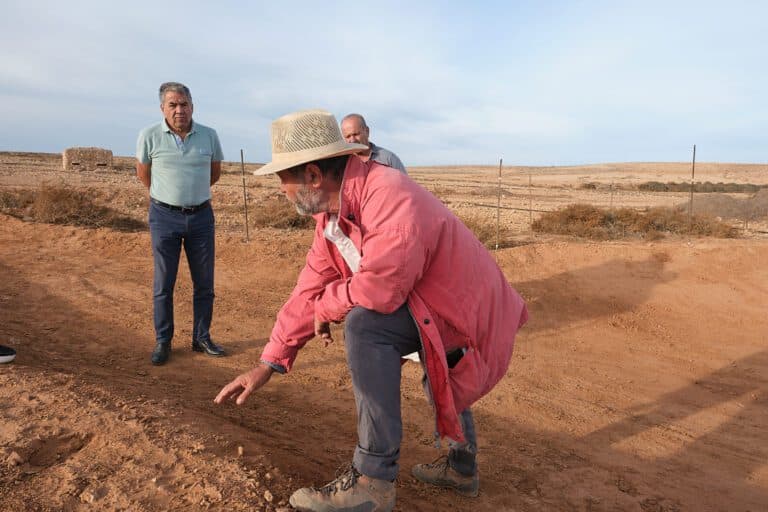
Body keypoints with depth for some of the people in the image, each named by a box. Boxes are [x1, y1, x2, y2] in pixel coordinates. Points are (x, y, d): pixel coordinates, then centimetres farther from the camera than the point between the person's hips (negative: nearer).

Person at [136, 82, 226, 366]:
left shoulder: (209, 135, 0)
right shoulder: (149, 136, -5)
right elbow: (143, 173, 11)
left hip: (201, 215, 2)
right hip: (164, 216, -2)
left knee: (204, 283, 6)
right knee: (163, 283, 2)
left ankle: (201, 338, 20)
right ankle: (163, 342, 15)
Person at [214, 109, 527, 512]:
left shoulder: (390, 196, -30)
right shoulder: (332, 212, 0)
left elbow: (381, 286, -40)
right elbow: (312, 287, 2)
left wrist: (327, 306, -17)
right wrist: (268, 364, 1)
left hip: (469, 312, -10)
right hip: (443, 304, 10)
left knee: (365, 323, -28)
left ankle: (373, 480, -14)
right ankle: (461, 465, 54)